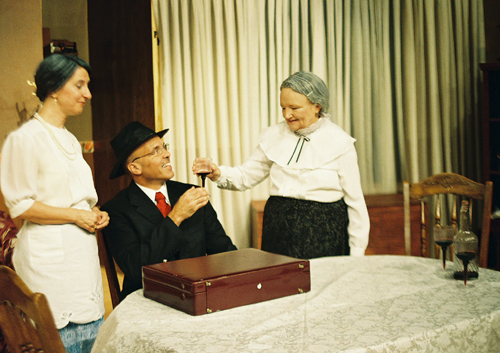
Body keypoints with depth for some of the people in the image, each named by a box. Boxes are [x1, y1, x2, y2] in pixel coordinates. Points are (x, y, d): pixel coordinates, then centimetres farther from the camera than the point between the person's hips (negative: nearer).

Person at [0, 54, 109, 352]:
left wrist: (95, 214, 6)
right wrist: (77, 215, -13)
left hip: (83, 253, 8)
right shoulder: (25, 138, -10)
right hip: (51, 257, -8)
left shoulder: (70, 140, 17)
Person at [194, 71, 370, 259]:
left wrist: (357, 254, -1)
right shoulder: (274, 136, 6)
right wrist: (218, 174, -13)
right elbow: (245, 175, 8)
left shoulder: (339, 143, -4)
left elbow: (354, 201, -1)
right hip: (278, 230, 3)